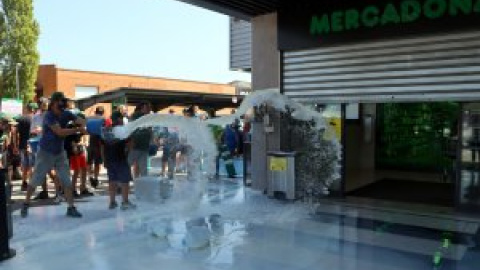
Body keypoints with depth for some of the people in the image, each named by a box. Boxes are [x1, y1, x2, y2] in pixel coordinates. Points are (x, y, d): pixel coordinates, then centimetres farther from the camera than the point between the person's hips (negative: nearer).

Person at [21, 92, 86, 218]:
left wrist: (83, 126, -37)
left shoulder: (66, 114, -5)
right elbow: (60, 132, -31)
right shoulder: (49, 116, -21)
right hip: (45, 152, -4)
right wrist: (78, 130, -31)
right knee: (35, 180, 7)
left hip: (60, 152, 4)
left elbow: (81, 121, -14)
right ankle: (25, 205, 25)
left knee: (67, 180, 0)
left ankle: (71, 208, 3)